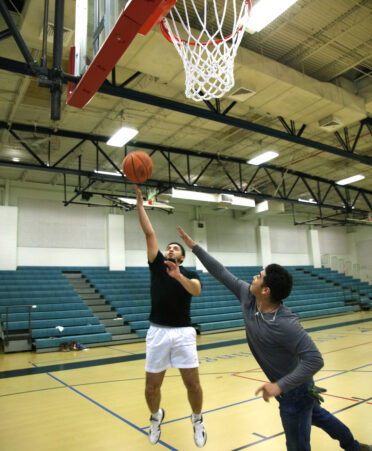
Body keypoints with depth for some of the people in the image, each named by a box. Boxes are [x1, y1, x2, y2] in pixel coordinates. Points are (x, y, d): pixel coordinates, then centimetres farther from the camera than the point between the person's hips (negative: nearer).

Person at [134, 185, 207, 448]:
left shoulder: (190, 274, 5)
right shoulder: (157, 265, 9)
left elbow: (196, 290, -18)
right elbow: (149, 233, 2)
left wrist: (179, 276, -36)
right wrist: (140, 204, -1)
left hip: (183, 332, -1)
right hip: (157, 332, 2)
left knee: (193, 384, 0)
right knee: (152, 386, 6)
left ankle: (197, 419, 30)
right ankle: (156, 416, 38)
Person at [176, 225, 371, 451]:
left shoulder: (286, 324, -36)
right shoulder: (247, 296, -15)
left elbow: (315, 360, -36)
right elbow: (222, 273, -9)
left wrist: (279, 386, -41)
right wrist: (194, 246, -7)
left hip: (295, 389, -8)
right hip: (284, 383, 9)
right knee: (316, 415, 31)